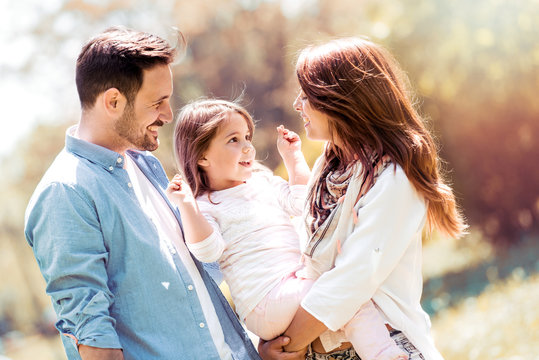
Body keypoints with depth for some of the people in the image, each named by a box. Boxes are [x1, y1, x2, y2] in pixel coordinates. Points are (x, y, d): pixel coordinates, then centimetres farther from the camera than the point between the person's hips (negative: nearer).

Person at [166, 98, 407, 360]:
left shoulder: (262, 180, 19)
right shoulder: (204, 207, -3)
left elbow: (301, 202, 18)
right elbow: (207, 251, -17)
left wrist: (293, 157, 17)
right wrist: (187, 205, -25)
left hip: (298, 280, 8)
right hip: (265, 303, -8)